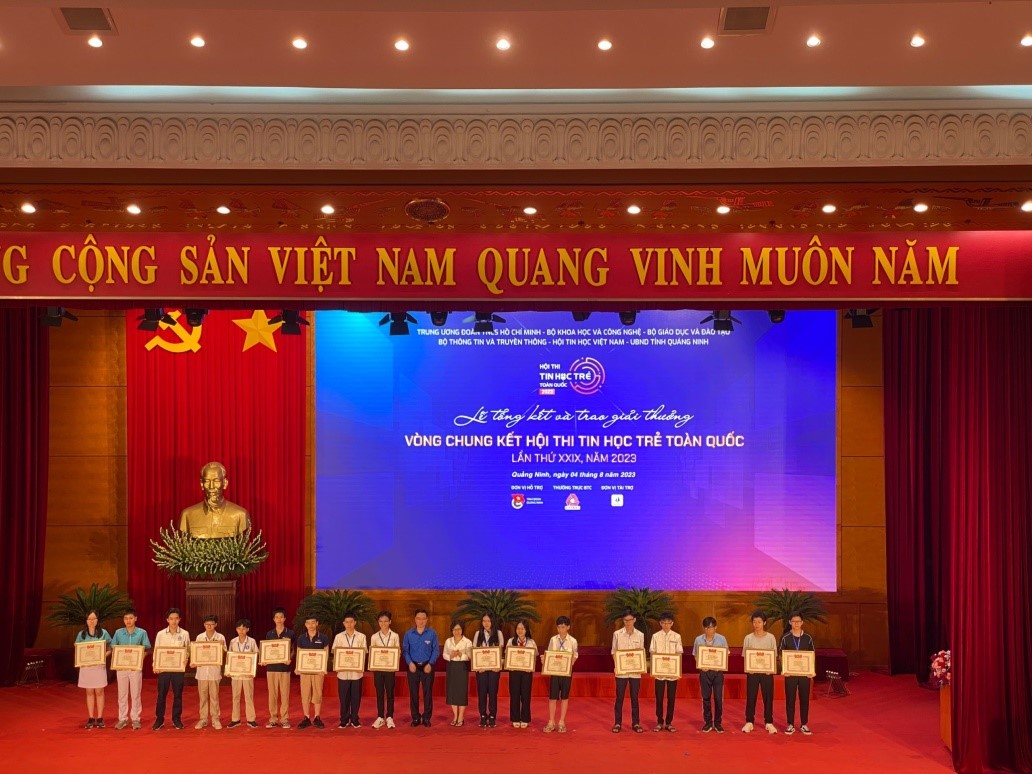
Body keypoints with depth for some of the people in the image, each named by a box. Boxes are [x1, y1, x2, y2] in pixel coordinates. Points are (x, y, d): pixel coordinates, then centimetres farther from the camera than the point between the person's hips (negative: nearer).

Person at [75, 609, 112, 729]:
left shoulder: (103, 633, 0)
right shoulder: (81, 634, 4)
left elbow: (110, 648, 4)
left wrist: (104, 655, -13)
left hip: (99, 665, -1)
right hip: (86, 665, 1)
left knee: (99, 692, 3)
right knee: (89, 692, 7)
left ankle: (100, 718, 8)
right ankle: (91, 718, 12)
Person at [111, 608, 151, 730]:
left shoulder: (142, 633, 0)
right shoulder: (118, 633, 4)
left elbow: (147, 649, 1)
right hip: (121, 667, 1)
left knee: (136, 694, 3)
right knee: (122, 694, 6)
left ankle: (135, 719, 10)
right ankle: (122, 719, 14)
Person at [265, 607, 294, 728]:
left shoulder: (290, 633, 4)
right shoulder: (269, 634, 10)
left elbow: (292, 650, 7)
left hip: (284, 667, -2)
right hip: (271, 666, 2)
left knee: (285, 694, -2)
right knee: (272, 694, 3)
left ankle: (284, 719, 5)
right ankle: (273, 719, 10)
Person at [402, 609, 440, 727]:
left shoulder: (432, 633, -1)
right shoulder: (408, 634, 2)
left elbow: (436, 650, -1)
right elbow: (405, 650, 4)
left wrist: (430, 664, -12)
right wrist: (410, 663, -10)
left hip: (427, 666, -1)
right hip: (413, 666, 1)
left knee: (428, 693, 1)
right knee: (413, 693, 3)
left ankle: (426, 718, 11)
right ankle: (415, 718, 13)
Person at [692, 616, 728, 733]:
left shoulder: (722, 639, -1)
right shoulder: (699, 639, 2)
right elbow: (696, 656, 6)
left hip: (718, 671, -1)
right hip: (704, 671, 1)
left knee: (718, 697, 0)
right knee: (706, 697, 5)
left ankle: (717, 723, 10)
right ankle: (708, 722, 14)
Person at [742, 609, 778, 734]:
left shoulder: (770, 638, 1)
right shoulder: (748, 638, 2)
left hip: (767, 671, 0)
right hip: (752, 671, 0)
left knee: (768, 697, 3)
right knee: (750, 697, 2)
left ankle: (768, 723, 13)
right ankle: (749, 722, 11)